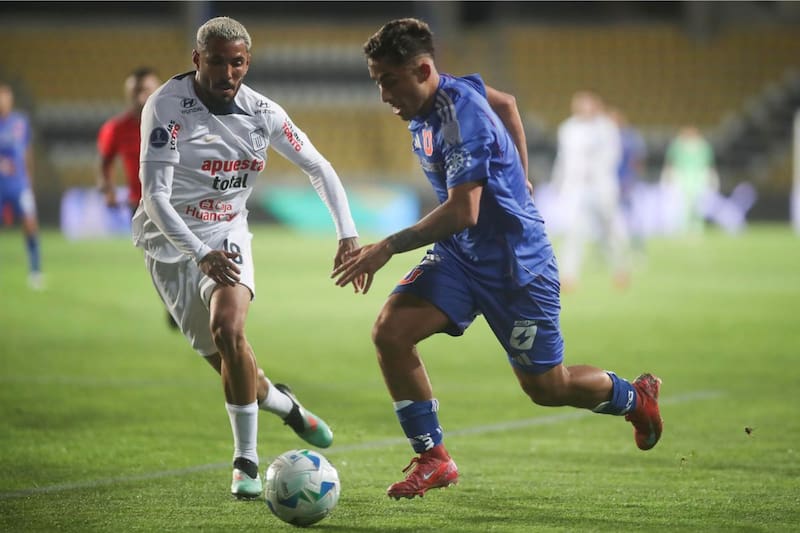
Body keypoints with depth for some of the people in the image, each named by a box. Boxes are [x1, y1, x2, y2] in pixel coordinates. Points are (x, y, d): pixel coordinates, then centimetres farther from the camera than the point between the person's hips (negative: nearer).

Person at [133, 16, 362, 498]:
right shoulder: (167, 106, -18)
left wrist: (348, 233, -3)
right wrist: (201, 255, -35)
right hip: (172, 242, -1)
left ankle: (247, 460, -17)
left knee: (227, 327, -25)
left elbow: (318, 168, 7)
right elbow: (154, 196, -24)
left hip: (227, 236, 1)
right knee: (224, 358, 0)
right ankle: (281, 402, 34)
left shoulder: (262, 112, -5)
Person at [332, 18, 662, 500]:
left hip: (514, 264, -8)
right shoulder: (448, 92, -1)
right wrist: (516, 178, 26)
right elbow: (505, 103, 20)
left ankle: (635, 397, 36)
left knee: (546, 387, 6)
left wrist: (388, 248, -35)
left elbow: (461, 212, -34)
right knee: (390, 331, -14)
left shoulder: (460, 117, -27)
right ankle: (433, 459, -3)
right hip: (460, 256, 8)